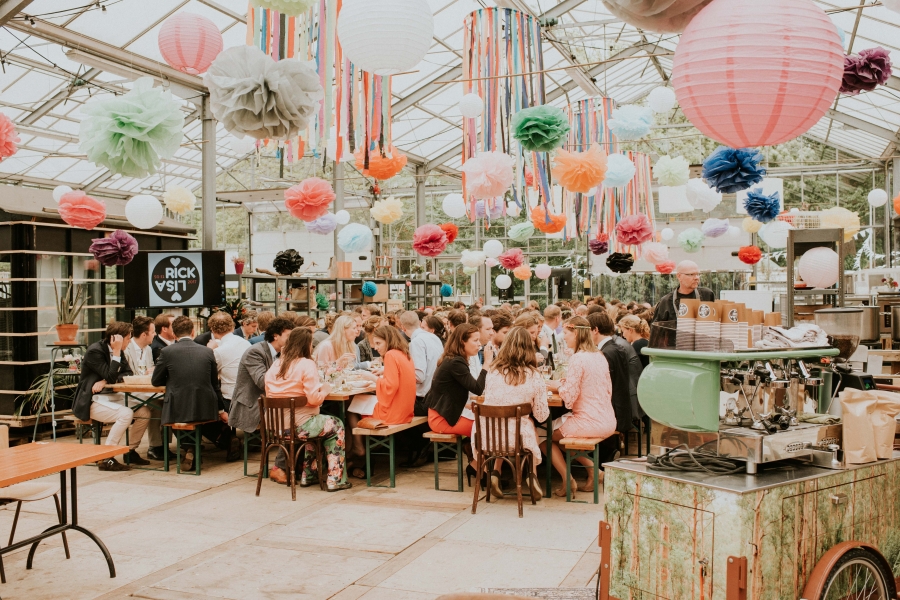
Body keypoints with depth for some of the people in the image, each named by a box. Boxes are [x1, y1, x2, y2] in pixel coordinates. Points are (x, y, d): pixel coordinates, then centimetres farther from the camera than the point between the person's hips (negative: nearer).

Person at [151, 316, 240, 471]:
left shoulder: (167, 352, -4)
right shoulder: (207, 351, 3)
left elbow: (155, 381, 6)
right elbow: (215, 384, 10)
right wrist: (221, 410, 21)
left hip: (177, 411, -2)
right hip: (205, 409, 2)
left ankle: (189, 448, 12)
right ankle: (225, 437, 20)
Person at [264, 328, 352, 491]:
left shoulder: (276, 364, 7)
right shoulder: (307, 364, -13)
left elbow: (269, 394, 15)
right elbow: (314, 398, -20)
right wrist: (325, 389, 1)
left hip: (275, 426, 7)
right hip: (299, 425, -7)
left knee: (320, 423, 34)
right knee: (337, 426, 18)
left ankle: (309, 475, 36)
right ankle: (335, 479, 16)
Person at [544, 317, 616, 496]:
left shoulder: (577, 359, -17)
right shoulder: (599, 356, 8)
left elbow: (569, 397, -20)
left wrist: (558, 386, 2)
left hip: (589, 423, -8)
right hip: (608, 422, 8)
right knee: (558, 426, 28)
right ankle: (592, 467, 16)